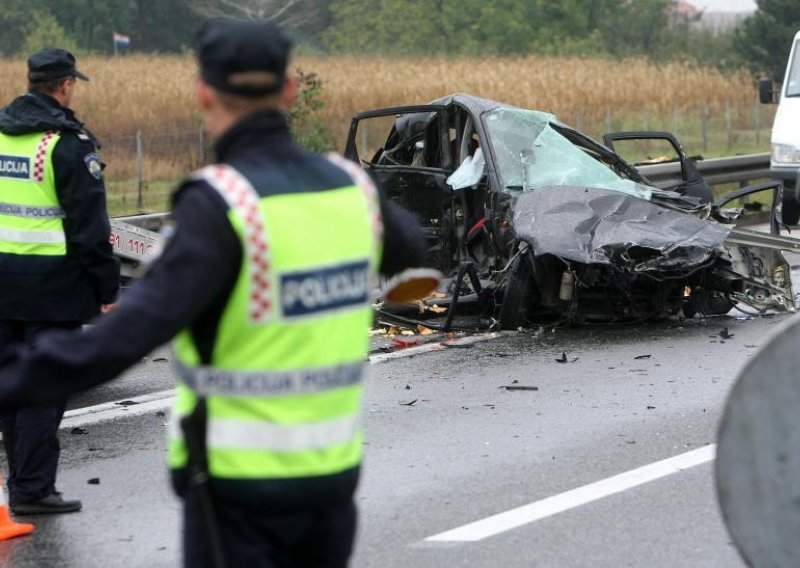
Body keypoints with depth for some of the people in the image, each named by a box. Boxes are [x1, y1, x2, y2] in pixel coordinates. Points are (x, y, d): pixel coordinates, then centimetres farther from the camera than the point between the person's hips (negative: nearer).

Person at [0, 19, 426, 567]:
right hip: (331, 470, 6)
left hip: (240, 482, -6)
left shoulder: (220, 205, -21)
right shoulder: (349, 186, 0)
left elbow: (135, 331, -31)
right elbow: (407, 248, 23)